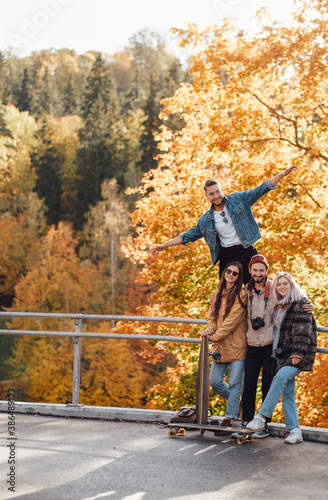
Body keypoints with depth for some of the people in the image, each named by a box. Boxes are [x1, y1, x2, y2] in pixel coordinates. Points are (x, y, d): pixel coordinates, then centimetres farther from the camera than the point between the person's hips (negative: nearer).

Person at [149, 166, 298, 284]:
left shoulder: (238, 199, 2)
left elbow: (261, 189, 1)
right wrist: (164, 245, 11)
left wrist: (283, 174, -8)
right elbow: (189, 235, 16)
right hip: (227, 256, 2)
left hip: (247, 252, -2)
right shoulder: (205, 220, 9)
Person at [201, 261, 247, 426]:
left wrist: (215, 336, -13)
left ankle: (230, 417, 7)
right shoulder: (216, 294, 14)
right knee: (214, 381, 7)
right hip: (220, 346, 6)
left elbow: (233, 320, -12)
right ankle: (235, 401, 31)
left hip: (236, 345, -6)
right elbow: (212, 316, 14)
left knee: (234, 383, -2)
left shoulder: (241, 295, -6)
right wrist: (209, 330, -7)